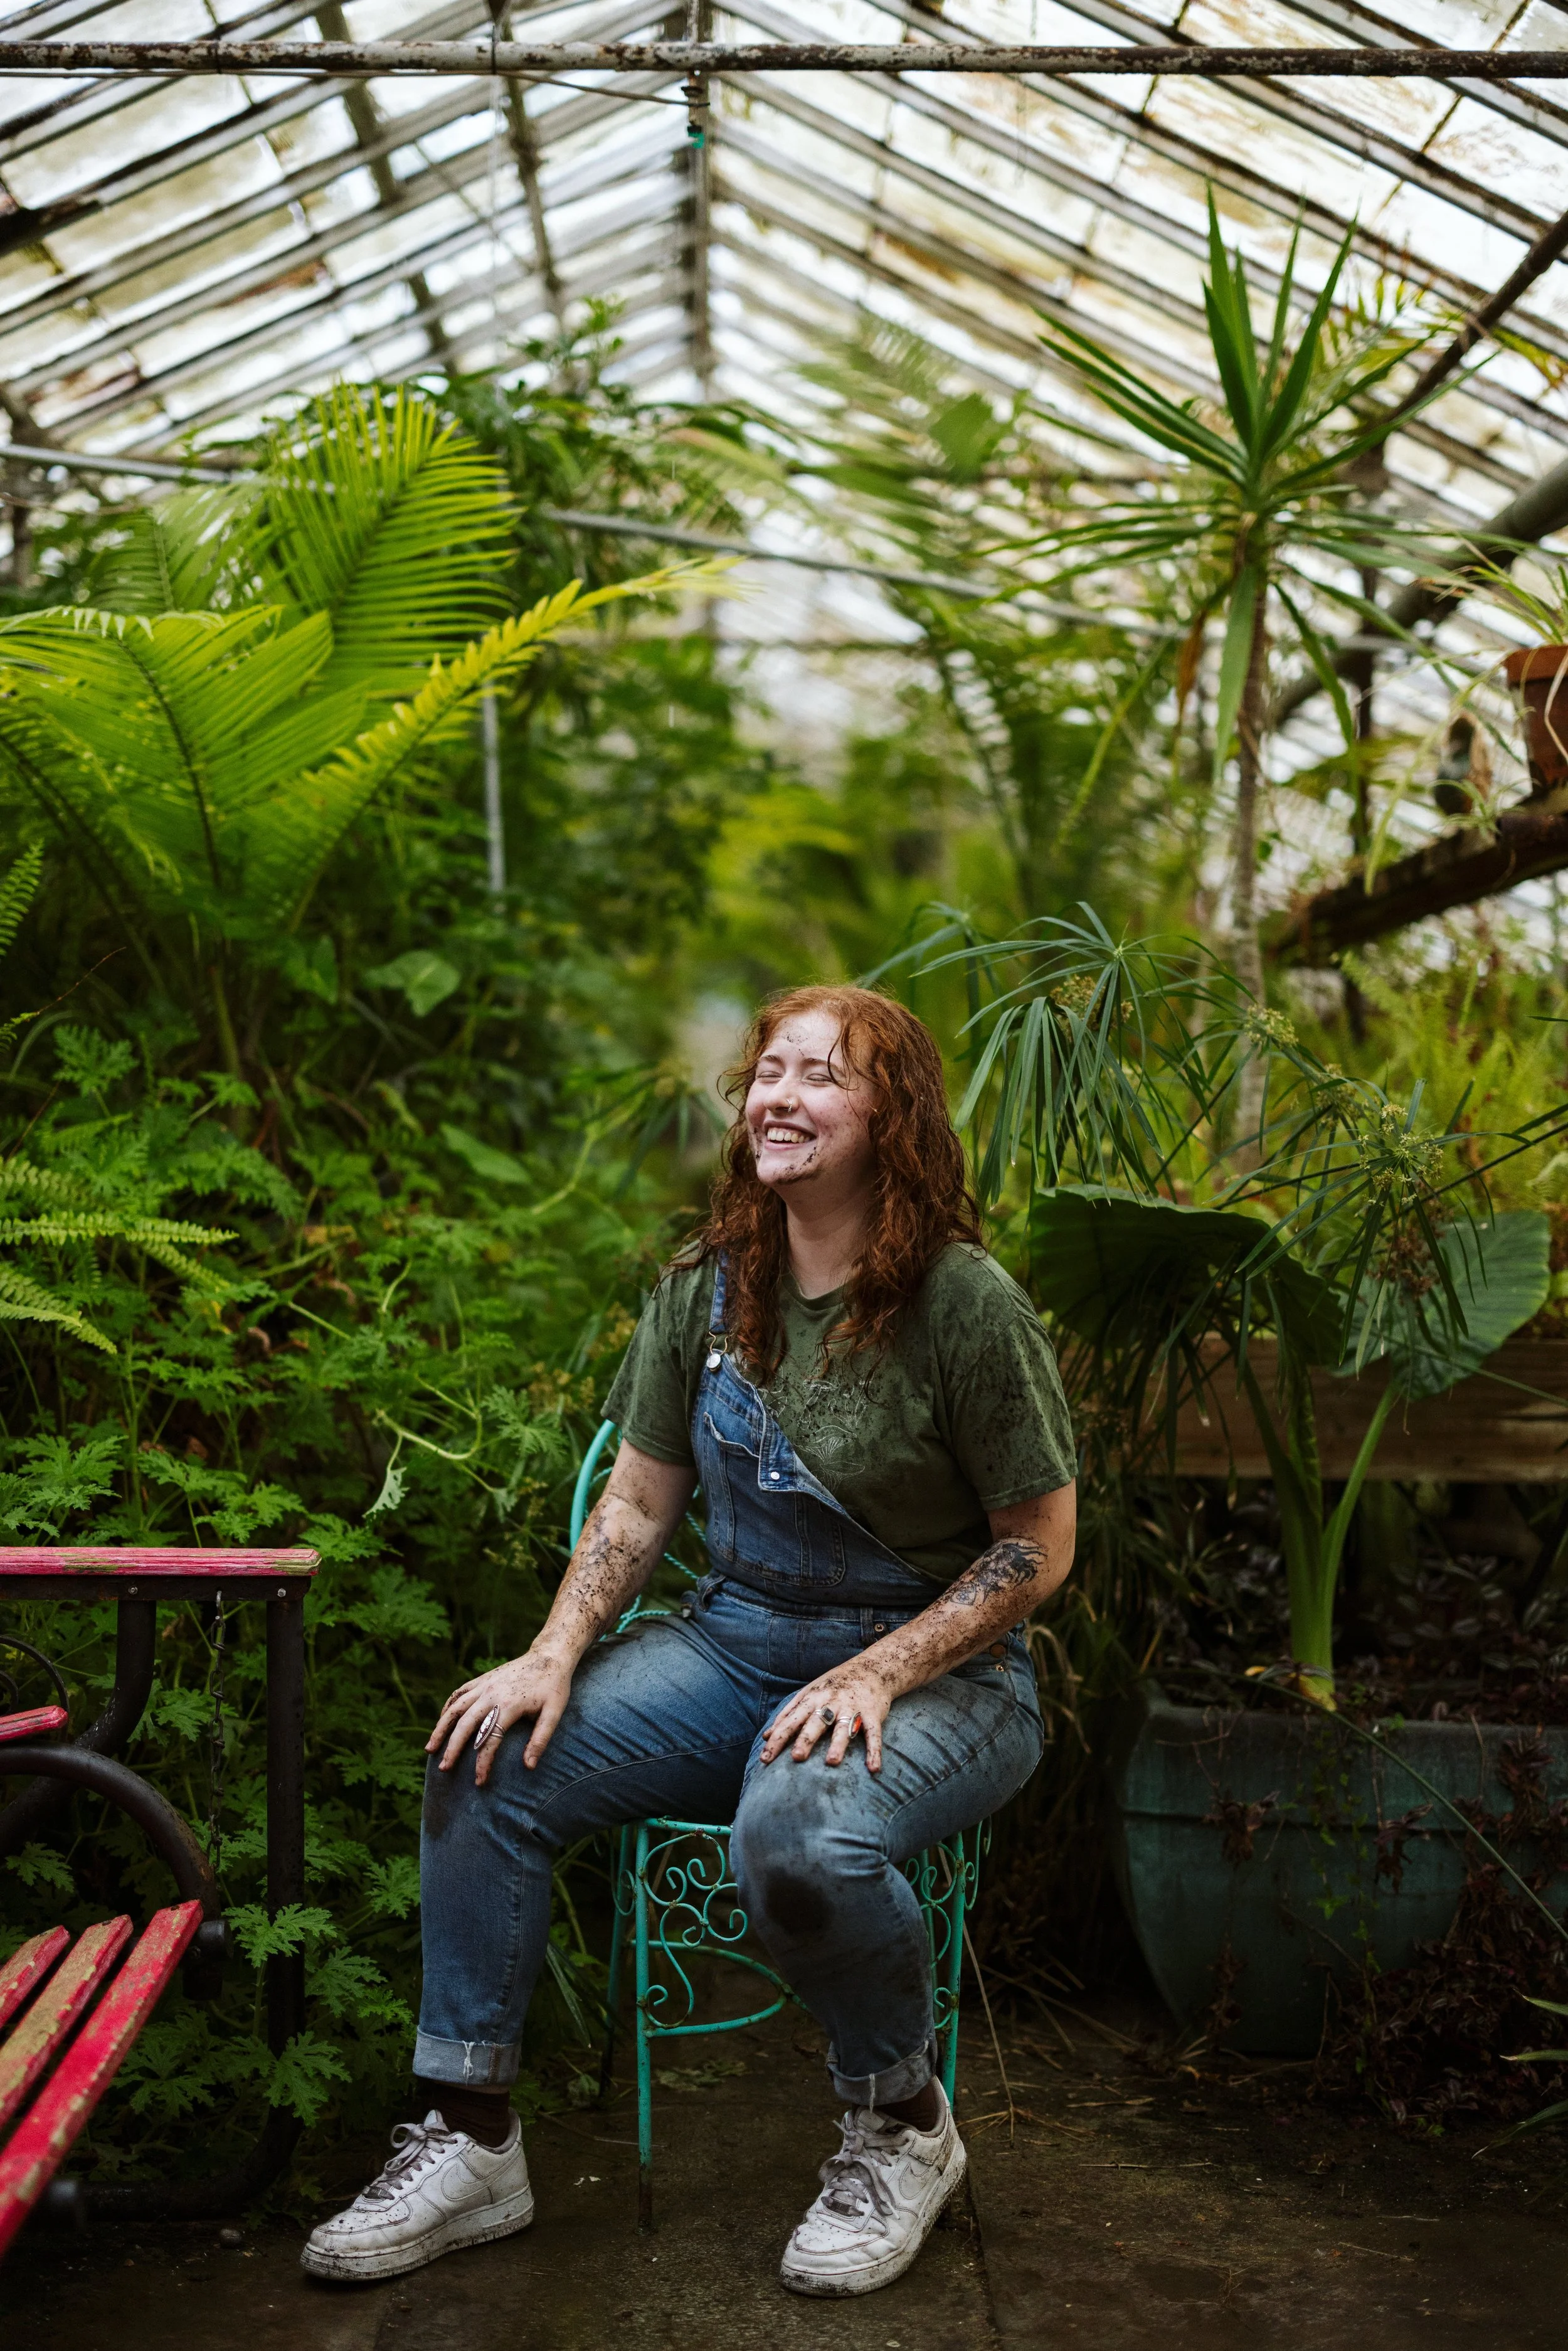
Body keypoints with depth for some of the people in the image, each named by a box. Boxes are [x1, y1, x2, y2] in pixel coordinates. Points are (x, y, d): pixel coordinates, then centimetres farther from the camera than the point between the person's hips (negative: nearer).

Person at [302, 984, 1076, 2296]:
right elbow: (640, 1500, 9)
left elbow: (1040, 1545, -10)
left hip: (939, 1671, -6)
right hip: (736, 1645, 6)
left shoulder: (964, 1302, -14)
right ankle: (468, 2144, 0)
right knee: (487, 1760, -13)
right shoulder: (706, 1290, 4)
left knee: (798, 1837, -36)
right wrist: (555, 1656, -7)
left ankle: (905, 2128, -5)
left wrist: (876, 1676, -20)